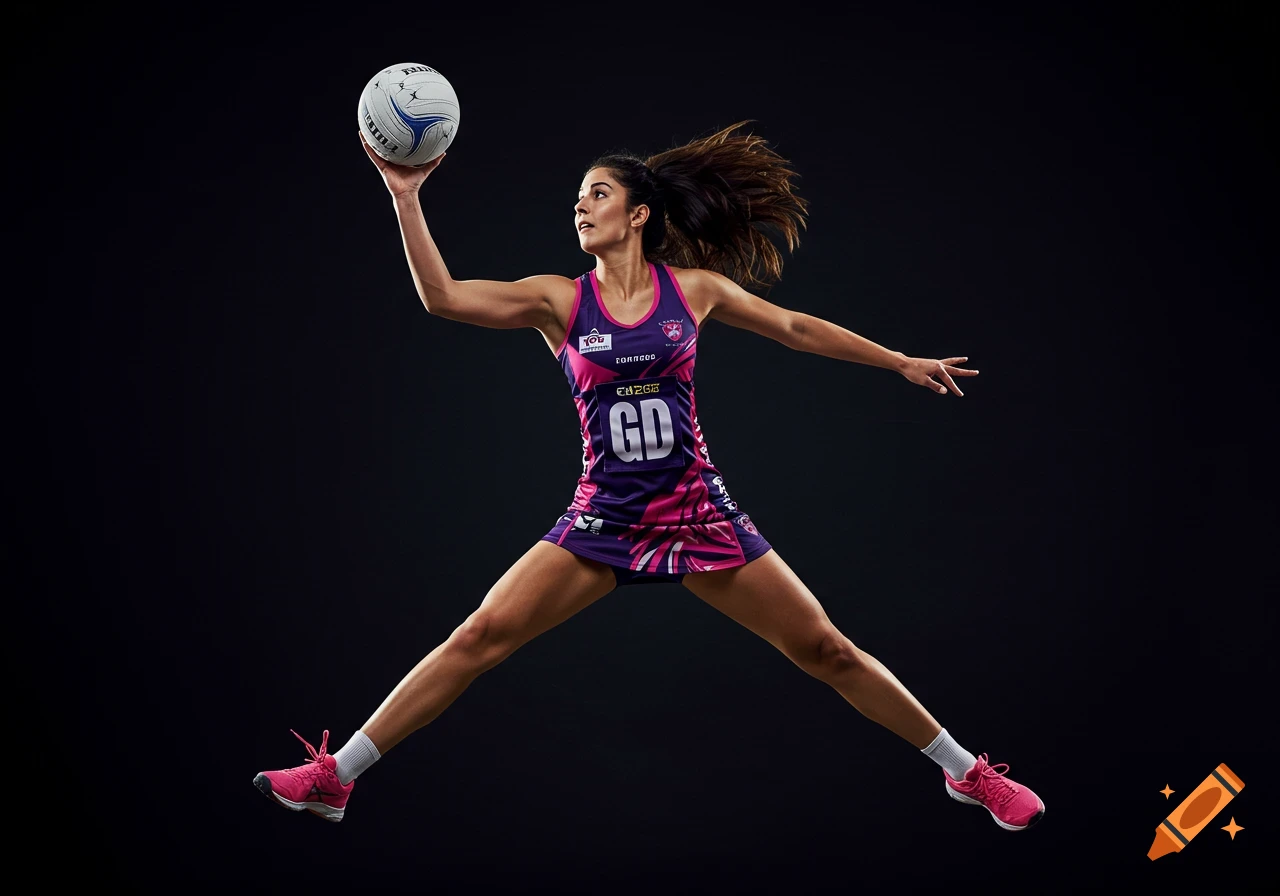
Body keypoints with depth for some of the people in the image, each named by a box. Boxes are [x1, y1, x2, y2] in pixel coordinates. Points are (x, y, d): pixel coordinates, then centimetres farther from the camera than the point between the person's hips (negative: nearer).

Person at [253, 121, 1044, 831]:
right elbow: (442, 297, -12)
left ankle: (968, 773, 17)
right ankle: (334, 777, -3)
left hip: (697, 510, 0)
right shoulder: (559, 300, 0)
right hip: (604, 517, 0)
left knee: (825, 650, 1)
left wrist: (901, 362, 15)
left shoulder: (693, 288, 1)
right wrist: (406, 196, -20)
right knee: (480, 637, -11)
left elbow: (795, 328, 13)